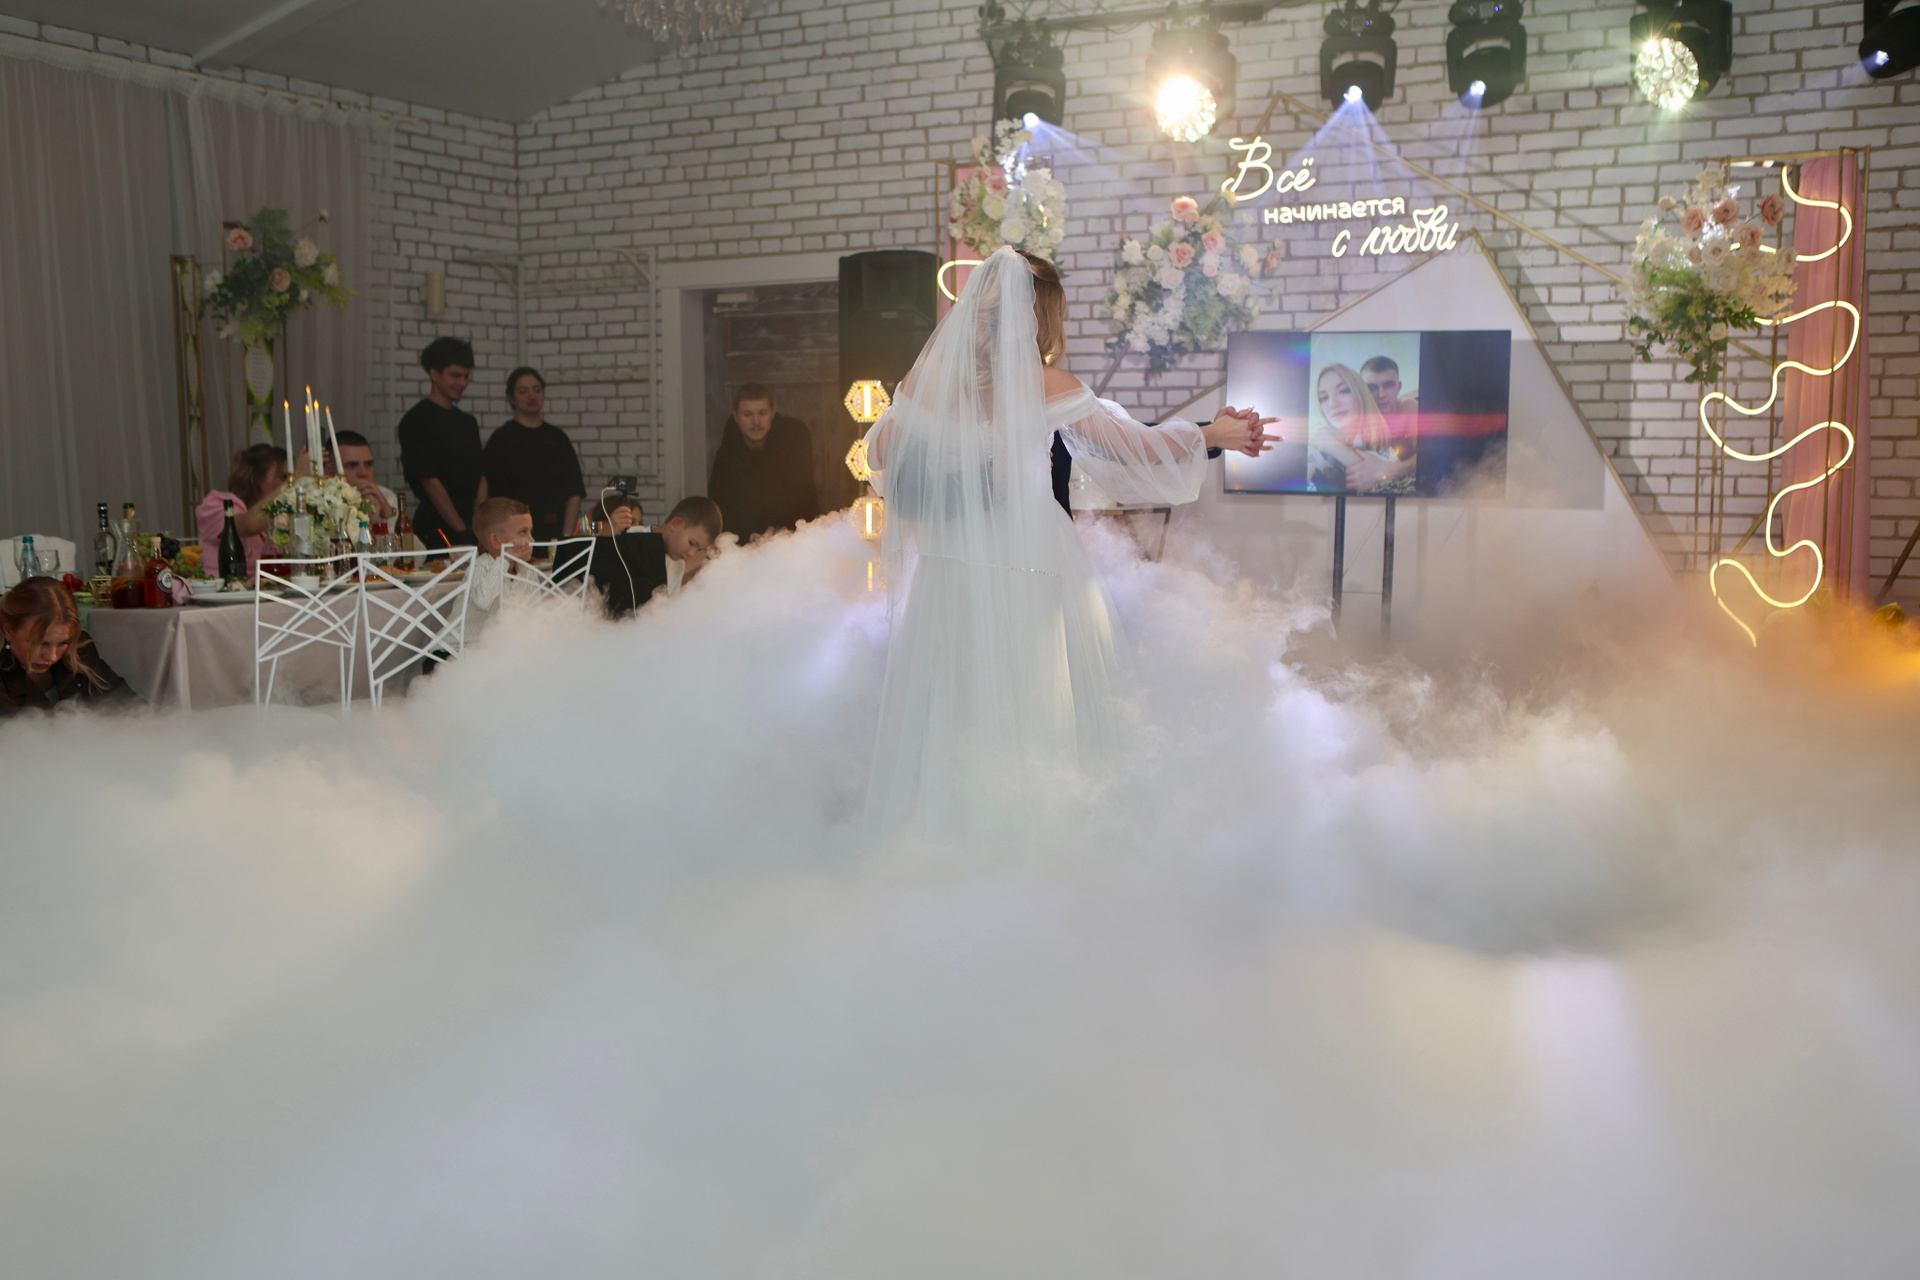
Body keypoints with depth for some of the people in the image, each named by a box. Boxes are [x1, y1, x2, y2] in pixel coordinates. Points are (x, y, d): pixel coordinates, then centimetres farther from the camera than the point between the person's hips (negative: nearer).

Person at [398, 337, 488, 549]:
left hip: (470, 526, 6)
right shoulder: (417, 421, -5)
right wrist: (461, 530, -15)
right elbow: (429, 480, -12)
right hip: (436, 530, -6)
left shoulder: (468, 422, 17)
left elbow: (480, 476, 12)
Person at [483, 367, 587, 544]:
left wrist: (566, 536, -2)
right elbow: (495, 495, -4)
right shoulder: (501, 438, 3)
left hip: (555, 534, 3)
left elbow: (574, 493, 10)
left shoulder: (557, 437, 13)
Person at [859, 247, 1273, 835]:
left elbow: (880, 454, 10)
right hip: (1024, 578, -3)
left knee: (941, 715, 12)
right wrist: (1215, 433, 13)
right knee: (1027, 718, 7)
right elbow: (1140, 448, -2)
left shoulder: (928, 375, -1)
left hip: (943, 571, 3)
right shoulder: (1047, 386, -9)